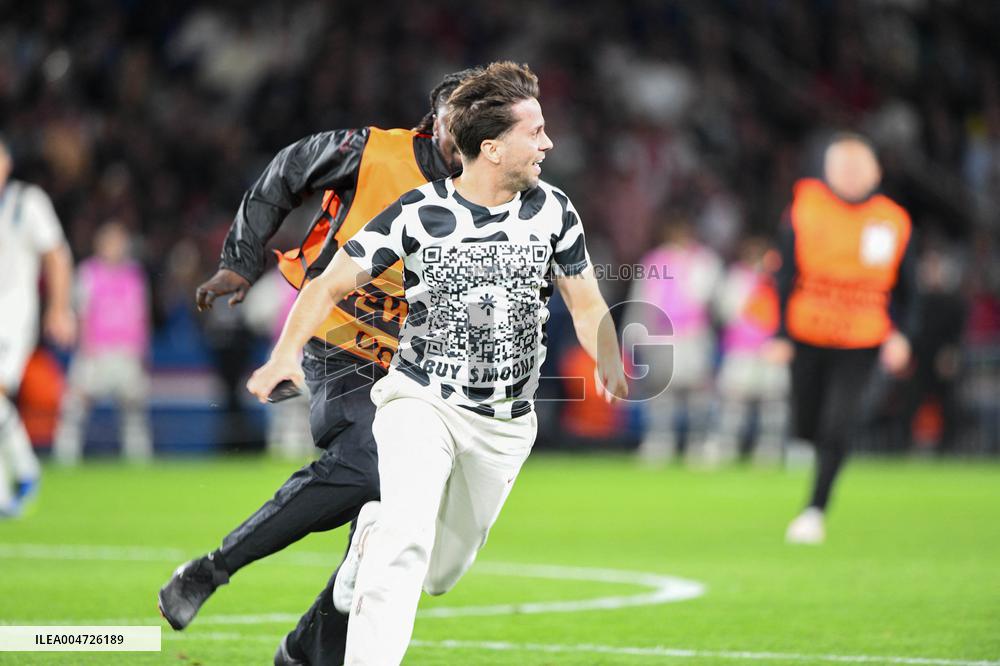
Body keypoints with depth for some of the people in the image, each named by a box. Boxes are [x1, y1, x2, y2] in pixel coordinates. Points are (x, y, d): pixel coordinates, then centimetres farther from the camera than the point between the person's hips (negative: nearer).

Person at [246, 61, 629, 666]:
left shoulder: (552, 211, -3)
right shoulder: (417, 214, -13)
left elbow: (587, 304, 5)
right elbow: (330, 284, -10)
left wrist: (610, 366, -17)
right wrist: (287, 354, -28)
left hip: (505, 425, 4)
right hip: (422, 402, -4)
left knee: (440, 572, 13)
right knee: (408, 539, -27)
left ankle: (374, 532, 45)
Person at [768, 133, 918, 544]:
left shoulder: (893, 221, 1)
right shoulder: (805, 209, -2)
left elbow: (906, 289, 8)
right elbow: (786, 275, 1)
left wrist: (901, 334, -7)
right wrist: (780, 335, -5)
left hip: (861, 344, -1)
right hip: (807, 336, 1)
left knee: (837, 429, -12)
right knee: (806, 428, 7)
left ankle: (815, 510, -3)